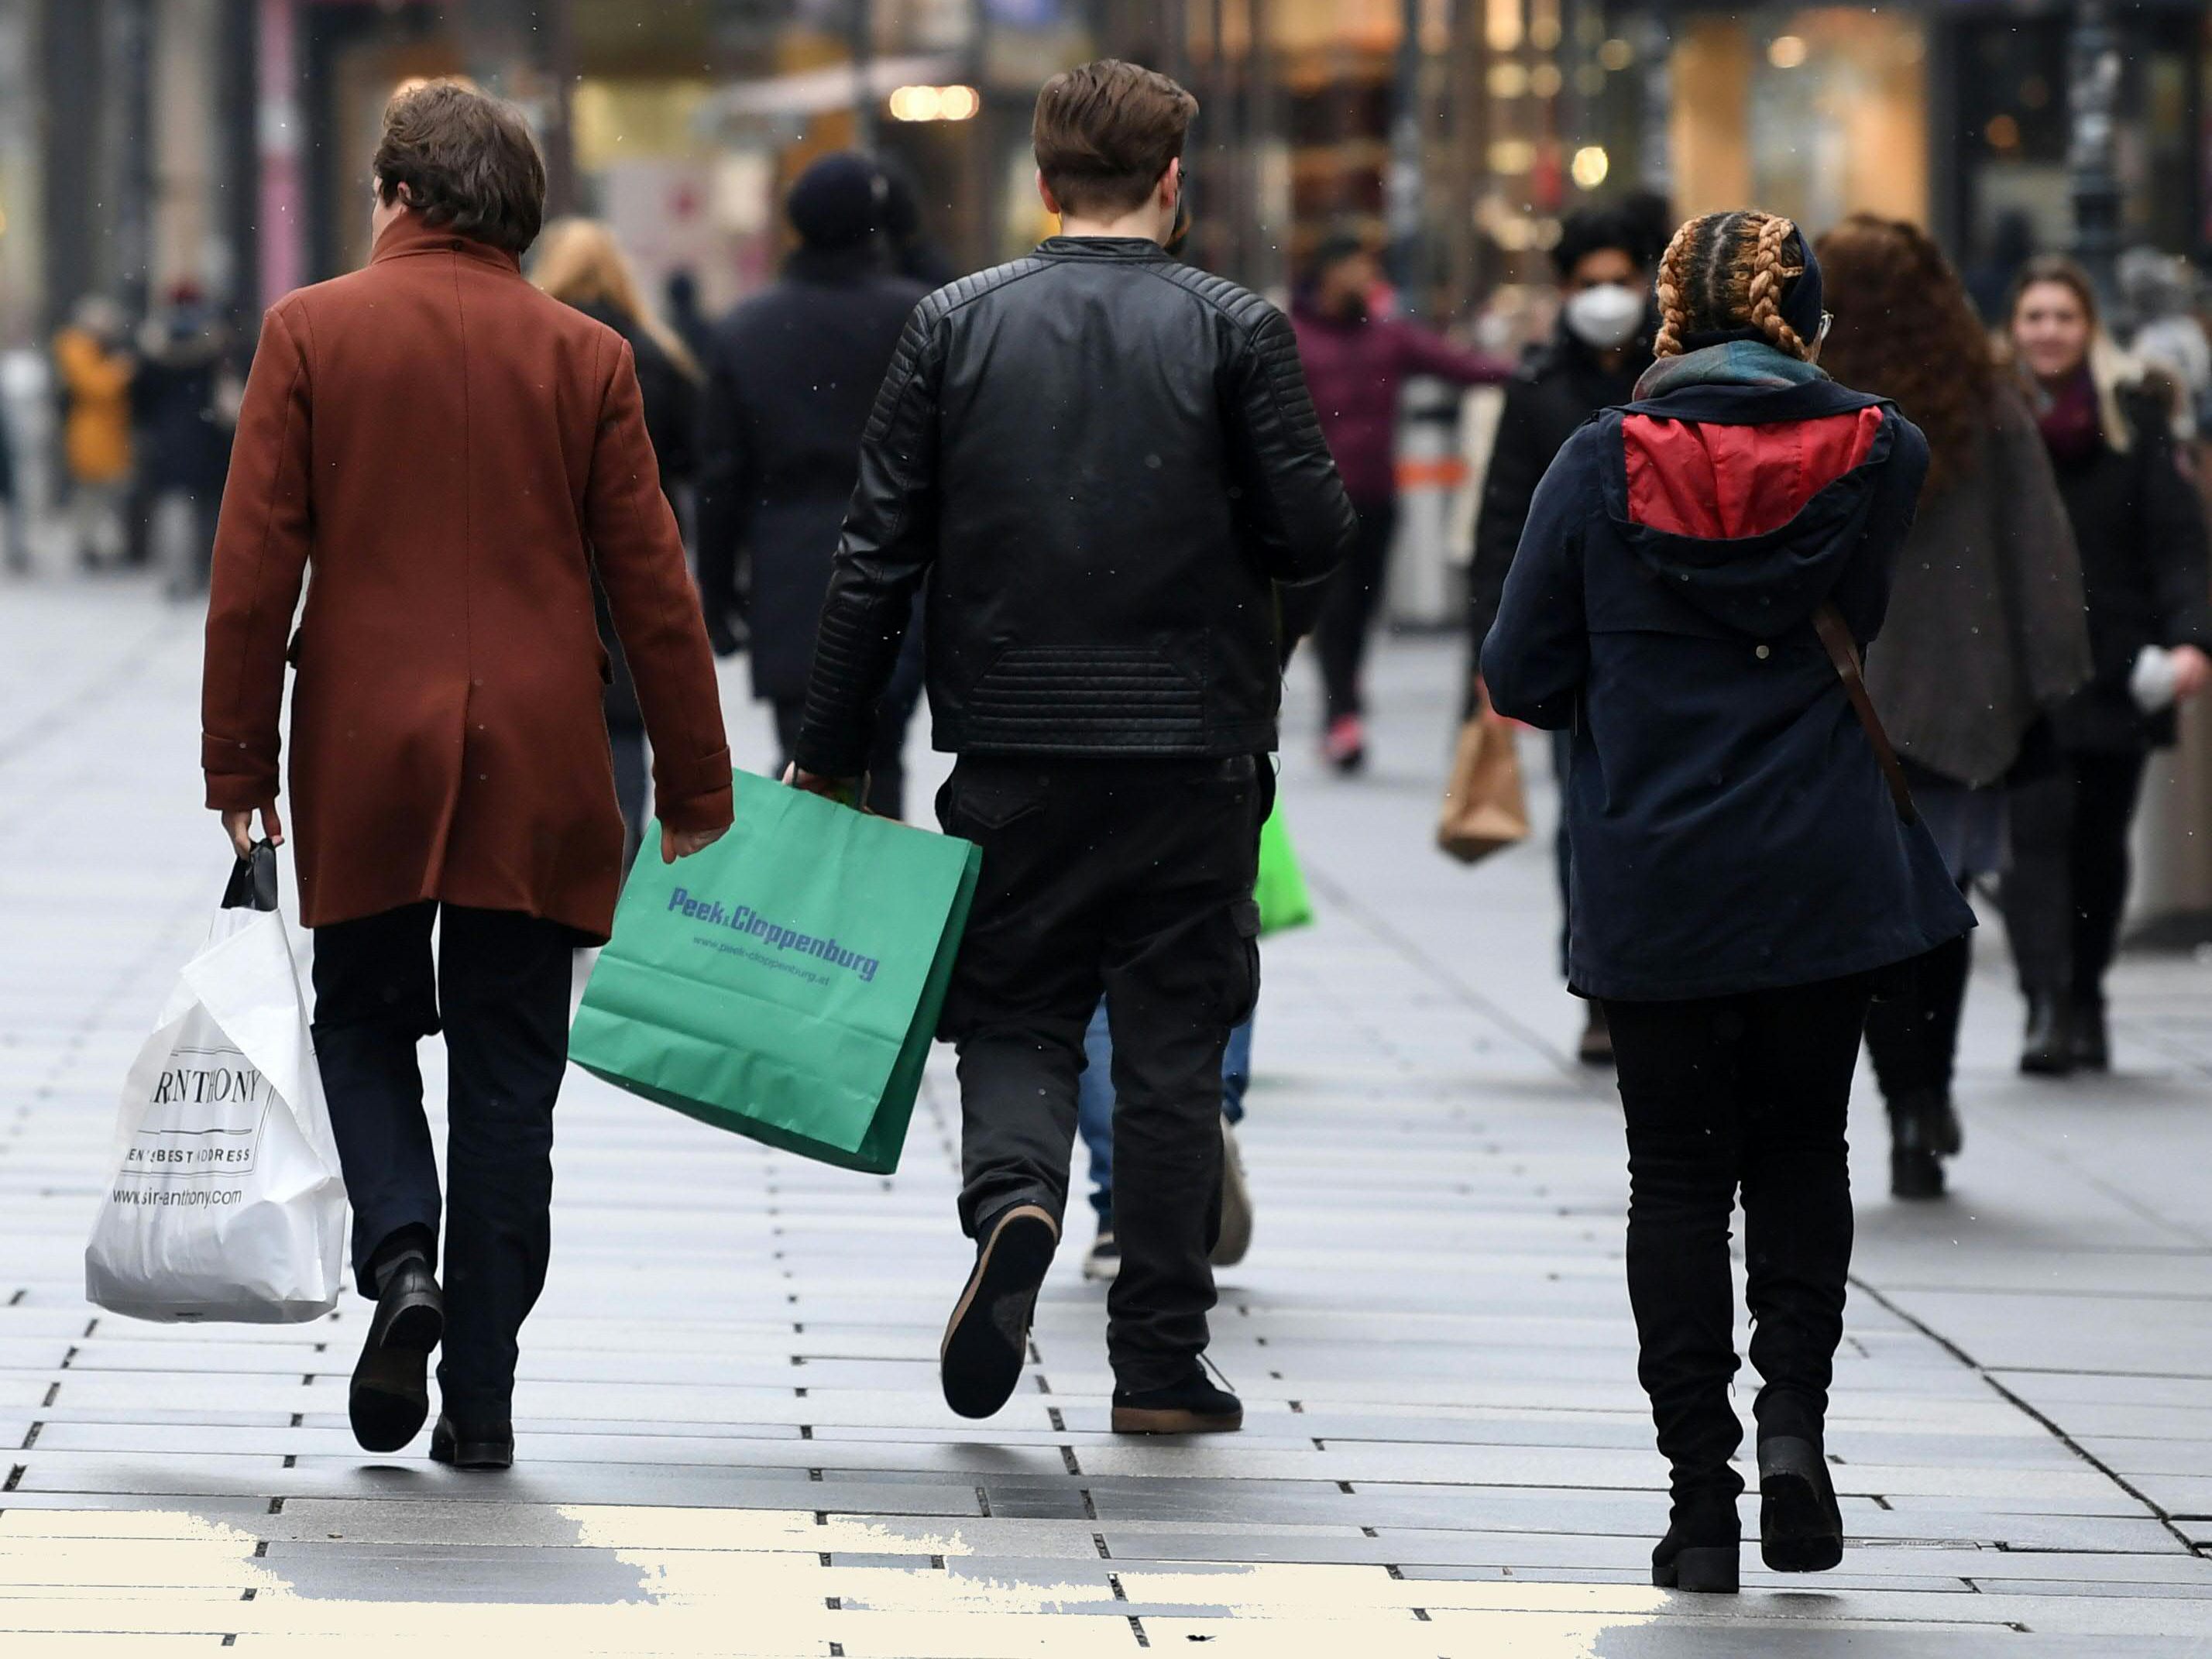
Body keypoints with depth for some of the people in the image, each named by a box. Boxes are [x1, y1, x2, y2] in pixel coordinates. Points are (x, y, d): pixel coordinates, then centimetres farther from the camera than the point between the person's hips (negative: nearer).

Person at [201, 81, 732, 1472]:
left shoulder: (314, 331, -1)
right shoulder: (586, 356, 2)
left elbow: (255, 564, -4)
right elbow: (653, 585, 2)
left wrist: (239, 761, 2)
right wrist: (695, 790, 8)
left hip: (366, 758, -1)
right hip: (536, 773, 1)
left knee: (365, 1022, 16)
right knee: (508, 1071, 6)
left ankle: (401, 1259, -10)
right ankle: (482, 1396, 5)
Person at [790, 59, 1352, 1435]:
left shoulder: (956, 326, 1)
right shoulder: (1235, 330, -4)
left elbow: (880, 553, 0)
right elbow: (1317, 533, -7)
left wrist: (834, 754, 6)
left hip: (1012, 751, 1)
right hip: (1192, 751, -1)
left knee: (1017, 1015, 12)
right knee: (1174, 1046, 7)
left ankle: (1015, 1204, -19)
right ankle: (1159, 1361, 8)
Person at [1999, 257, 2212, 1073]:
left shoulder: (2134, 412, 5)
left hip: (2116, 665, 2)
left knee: (2101, 844, 10)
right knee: (2036, 832, -14)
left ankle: (2085, 999, 25)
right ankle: (2047, 1008, -20)